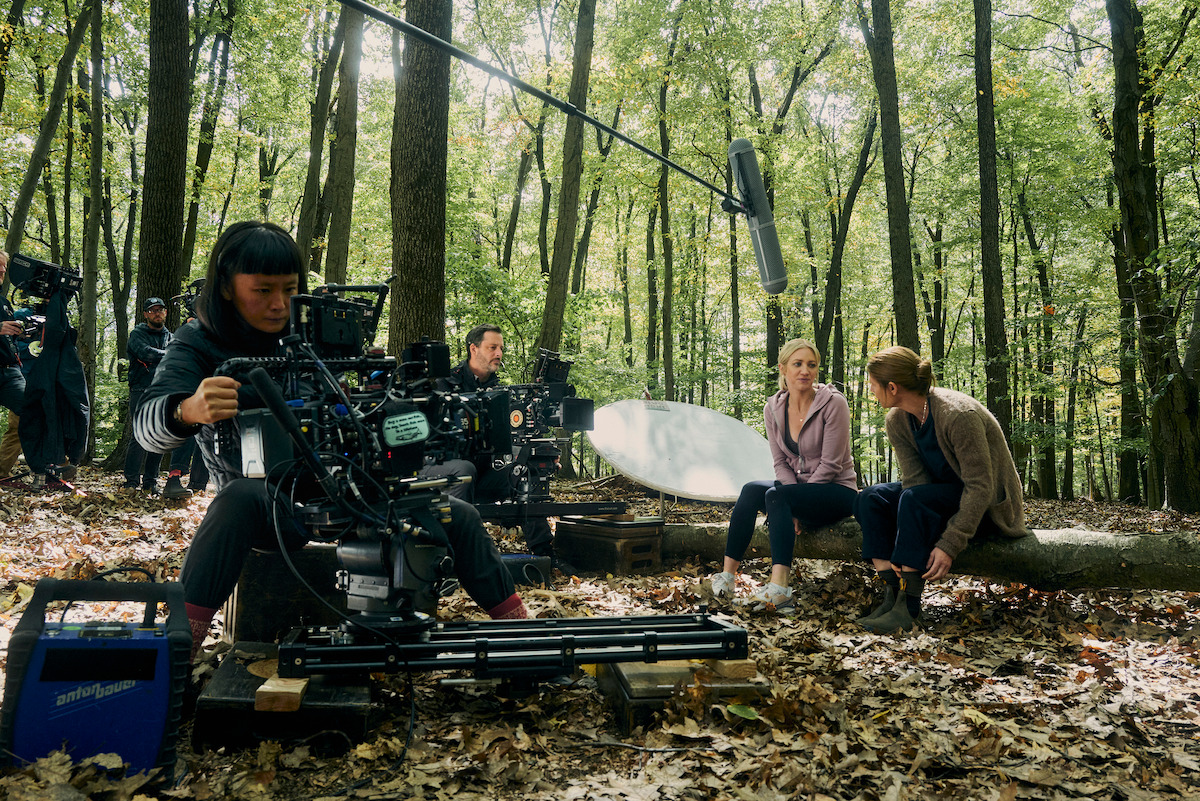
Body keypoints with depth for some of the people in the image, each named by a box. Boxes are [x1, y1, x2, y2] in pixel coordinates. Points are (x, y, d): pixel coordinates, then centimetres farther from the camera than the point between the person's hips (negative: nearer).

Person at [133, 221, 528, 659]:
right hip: (266, 501, -4)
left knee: (459, 517, -8)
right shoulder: (198, 343, -6)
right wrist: (190, 410, -48)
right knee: (238, 499, -40)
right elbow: (148, 426, -23)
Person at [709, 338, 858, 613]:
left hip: (837, 491, -5)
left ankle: (779, 587, -42)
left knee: (776, 495, -30)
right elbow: (781, 462, 1)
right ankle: (728, 575, -22)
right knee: (751, 490, -21)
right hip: (799, 490, 5)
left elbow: (831, 464, -16)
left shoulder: (833, 403, -14)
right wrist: (793, 508, -13)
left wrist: (796, 500, -16)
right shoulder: (773, 408, 1)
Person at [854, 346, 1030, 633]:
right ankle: (892, 596, -19)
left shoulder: (959, 415, -28)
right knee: (870, 499, -13)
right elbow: (914, 479, -10)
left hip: (988, 507, -7)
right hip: (945, 496, 7)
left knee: (915, 500, -33)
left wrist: (949, 545, -32)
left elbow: (981, 487, -27)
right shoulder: (897, 421, -5)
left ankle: (908, 606, -27)